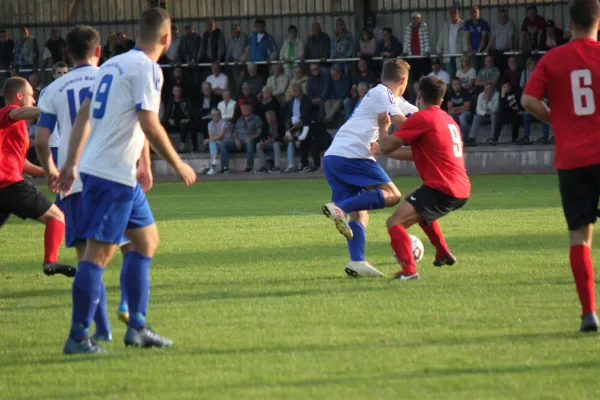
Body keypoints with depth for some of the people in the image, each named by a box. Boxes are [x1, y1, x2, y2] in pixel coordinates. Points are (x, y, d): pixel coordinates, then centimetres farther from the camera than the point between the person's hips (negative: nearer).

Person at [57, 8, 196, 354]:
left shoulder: (114, 65, 14)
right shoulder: (147, 69, -11)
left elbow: (84, 115, 15)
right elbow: (149, 125, -17)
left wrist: (72, 163, 16)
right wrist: (178, 165, -7)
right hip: (113, 173, -9)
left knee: (148, 240, 16)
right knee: (100, 251, -7)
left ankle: (137, 328, 17)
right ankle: (77, 337, -7)